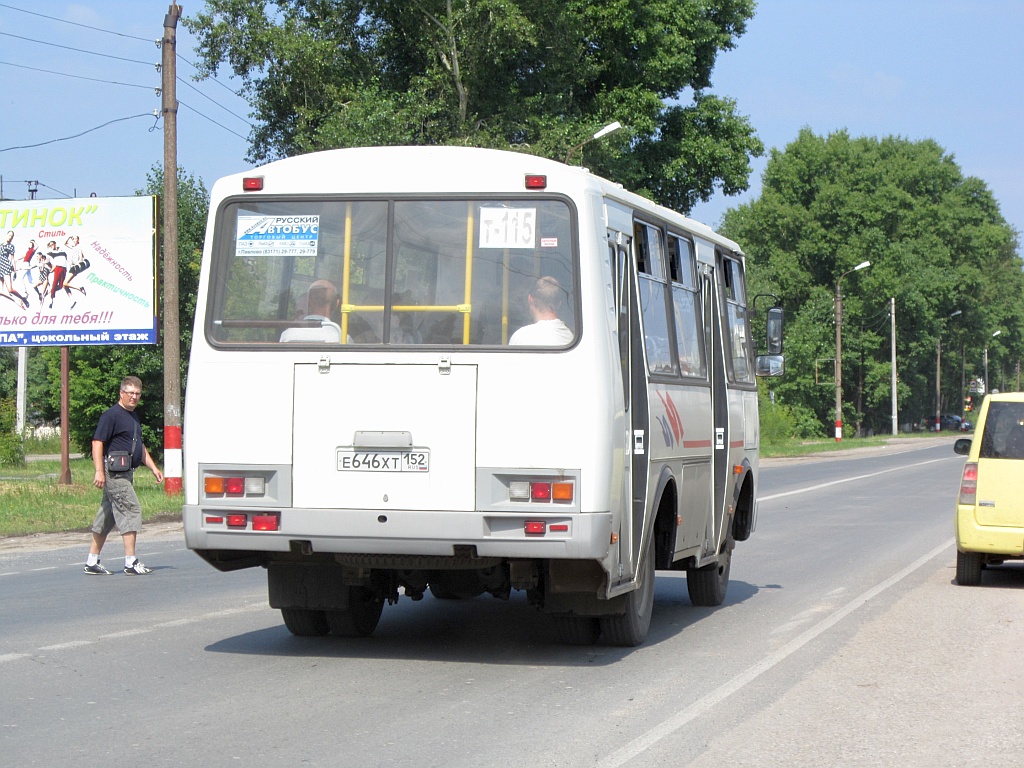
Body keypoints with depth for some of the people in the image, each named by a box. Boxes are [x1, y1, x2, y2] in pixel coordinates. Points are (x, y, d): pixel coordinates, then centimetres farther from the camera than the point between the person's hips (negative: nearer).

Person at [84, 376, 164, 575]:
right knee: (131, 510, -12)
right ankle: (131, 562, -12)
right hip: (114, 473, -9)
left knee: (107, 516, 11)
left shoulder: (134, 416, 19)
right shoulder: (111, 415, -10)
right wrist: (99, 471, -22)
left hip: (126, 474, 9)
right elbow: (97, 442, -15)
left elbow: (139, 446, 29)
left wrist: (153, 467, 23)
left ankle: (92, 562, 15)